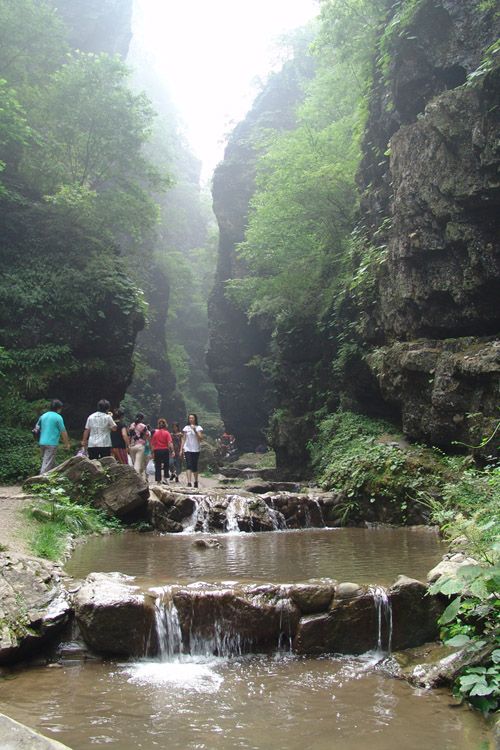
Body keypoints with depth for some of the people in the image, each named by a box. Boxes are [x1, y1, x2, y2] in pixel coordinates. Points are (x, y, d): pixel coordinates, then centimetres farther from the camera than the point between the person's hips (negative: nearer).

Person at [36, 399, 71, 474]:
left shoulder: (43, 416, 10)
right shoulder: (58, 417, -8)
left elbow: (37, 428, 16)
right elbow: (63, 432, -6)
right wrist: (67, 443, 3)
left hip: (42, 442, 7)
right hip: (51, 443, -7)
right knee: (47, 464, -7)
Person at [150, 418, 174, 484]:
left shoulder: (155, 432, 3)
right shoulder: (167, 433, -4)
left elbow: (152, 443, 4)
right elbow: (169, 443, -12)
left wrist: (153, 453, 9)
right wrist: (172, 451, -8)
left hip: (157, 451, 2)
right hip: (165, 450, -2)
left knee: (157, 466, 6)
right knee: (166, 465, 12)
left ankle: (158, 480, 5)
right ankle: (166, 478, 2)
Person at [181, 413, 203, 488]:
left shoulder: (199, 428, 3)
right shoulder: (186, 428, 8)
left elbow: (200, 438, -7)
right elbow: (183, 439, 11)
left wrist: (195, 430, -16)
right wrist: (182, 449, 4)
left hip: (196, 450, 0)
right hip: (187, 449, 0)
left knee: (195, 467, 7)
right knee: (188, 466, -12)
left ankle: (196, 482, 23)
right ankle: (189, 482, -20)